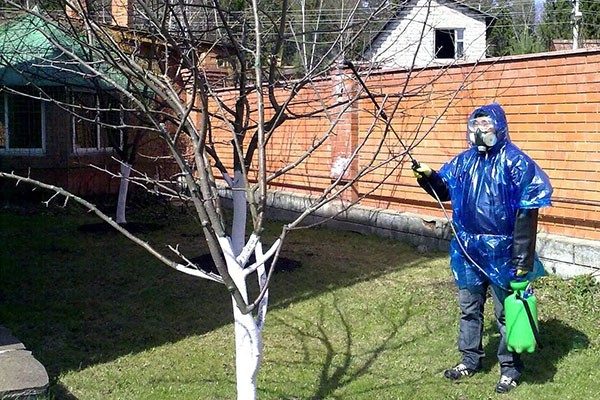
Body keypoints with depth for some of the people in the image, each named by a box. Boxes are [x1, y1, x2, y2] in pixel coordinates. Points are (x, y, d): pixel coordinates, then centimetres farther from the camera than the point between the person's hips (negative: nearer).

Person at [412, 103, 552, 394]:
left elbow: (527, 213, -16)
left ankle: (510, 368, 22)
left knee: (506, 312, 7)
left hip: (501, 252, -6)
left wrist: (522, 258, -19)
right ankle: (470, 359, 32)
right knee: (469, 307, 17)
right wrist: (429, 177, -5)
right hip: (468, 250, 6)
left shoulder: (515, 162, -14)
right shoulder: (464, 161, 5)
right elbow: (445, 191, 18)